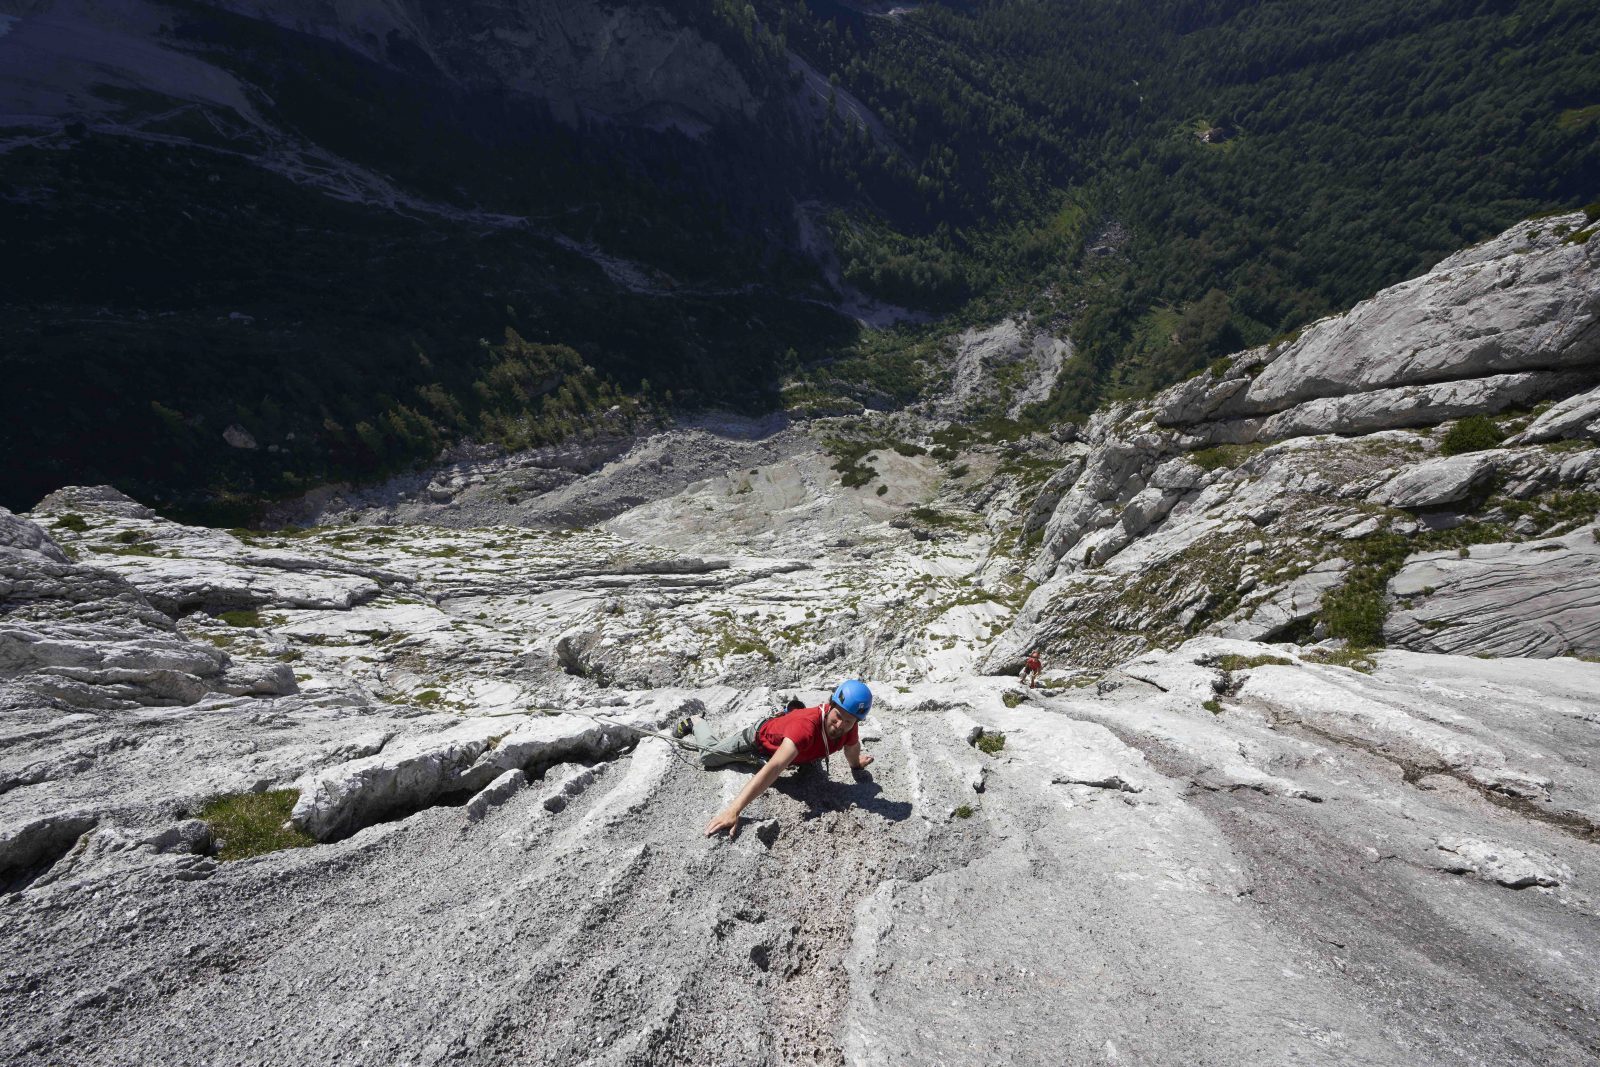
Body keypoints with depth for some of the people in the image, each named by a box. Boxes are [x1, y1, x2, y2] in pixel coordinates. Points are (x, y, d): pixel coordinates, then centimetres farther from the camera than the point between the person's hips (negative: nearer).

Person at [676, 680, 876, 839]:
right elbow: (774, 768, -60)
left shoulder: (849, 724, -31)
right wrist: (732, 811, -67)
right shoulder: (807, 725, -51)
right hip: (760, 738, -5)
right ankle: (695, 723, 45)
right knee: (708, 756, 16)